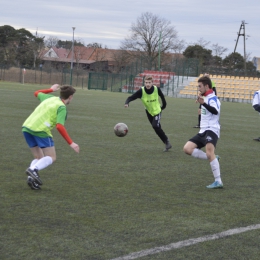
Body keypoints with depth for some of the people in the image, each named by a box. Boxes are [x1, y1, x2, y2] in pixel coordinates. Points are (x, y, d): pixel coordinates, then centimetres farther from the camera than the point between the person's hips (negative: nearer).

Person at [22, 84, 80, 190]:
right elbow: (59, 126, -16)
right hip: (41, 130, -8)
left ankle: (31, 177, -6)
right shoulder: (61, 107, -3)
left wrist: (51, 89, 54)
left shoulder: (50, 98, 19)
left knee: (38, 157, 17)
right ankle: (33, 169, -24)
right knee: (51, 158, 2)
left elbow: (37, 93, 41)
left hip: (27, 127, 8)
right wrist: (71, 143, -16)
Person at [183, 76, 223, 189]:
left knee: (209, 153, -28)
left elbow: (215, 111, -33)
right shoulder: (206, 97, 19)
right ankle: (213, 158, -1)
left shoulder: (212, 98, -11)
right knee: (187, 148, -5)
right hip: (203, 131, 10)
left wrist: (204, 103, -46)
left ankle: (218, 181, -29)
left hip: (211, 130, -10)